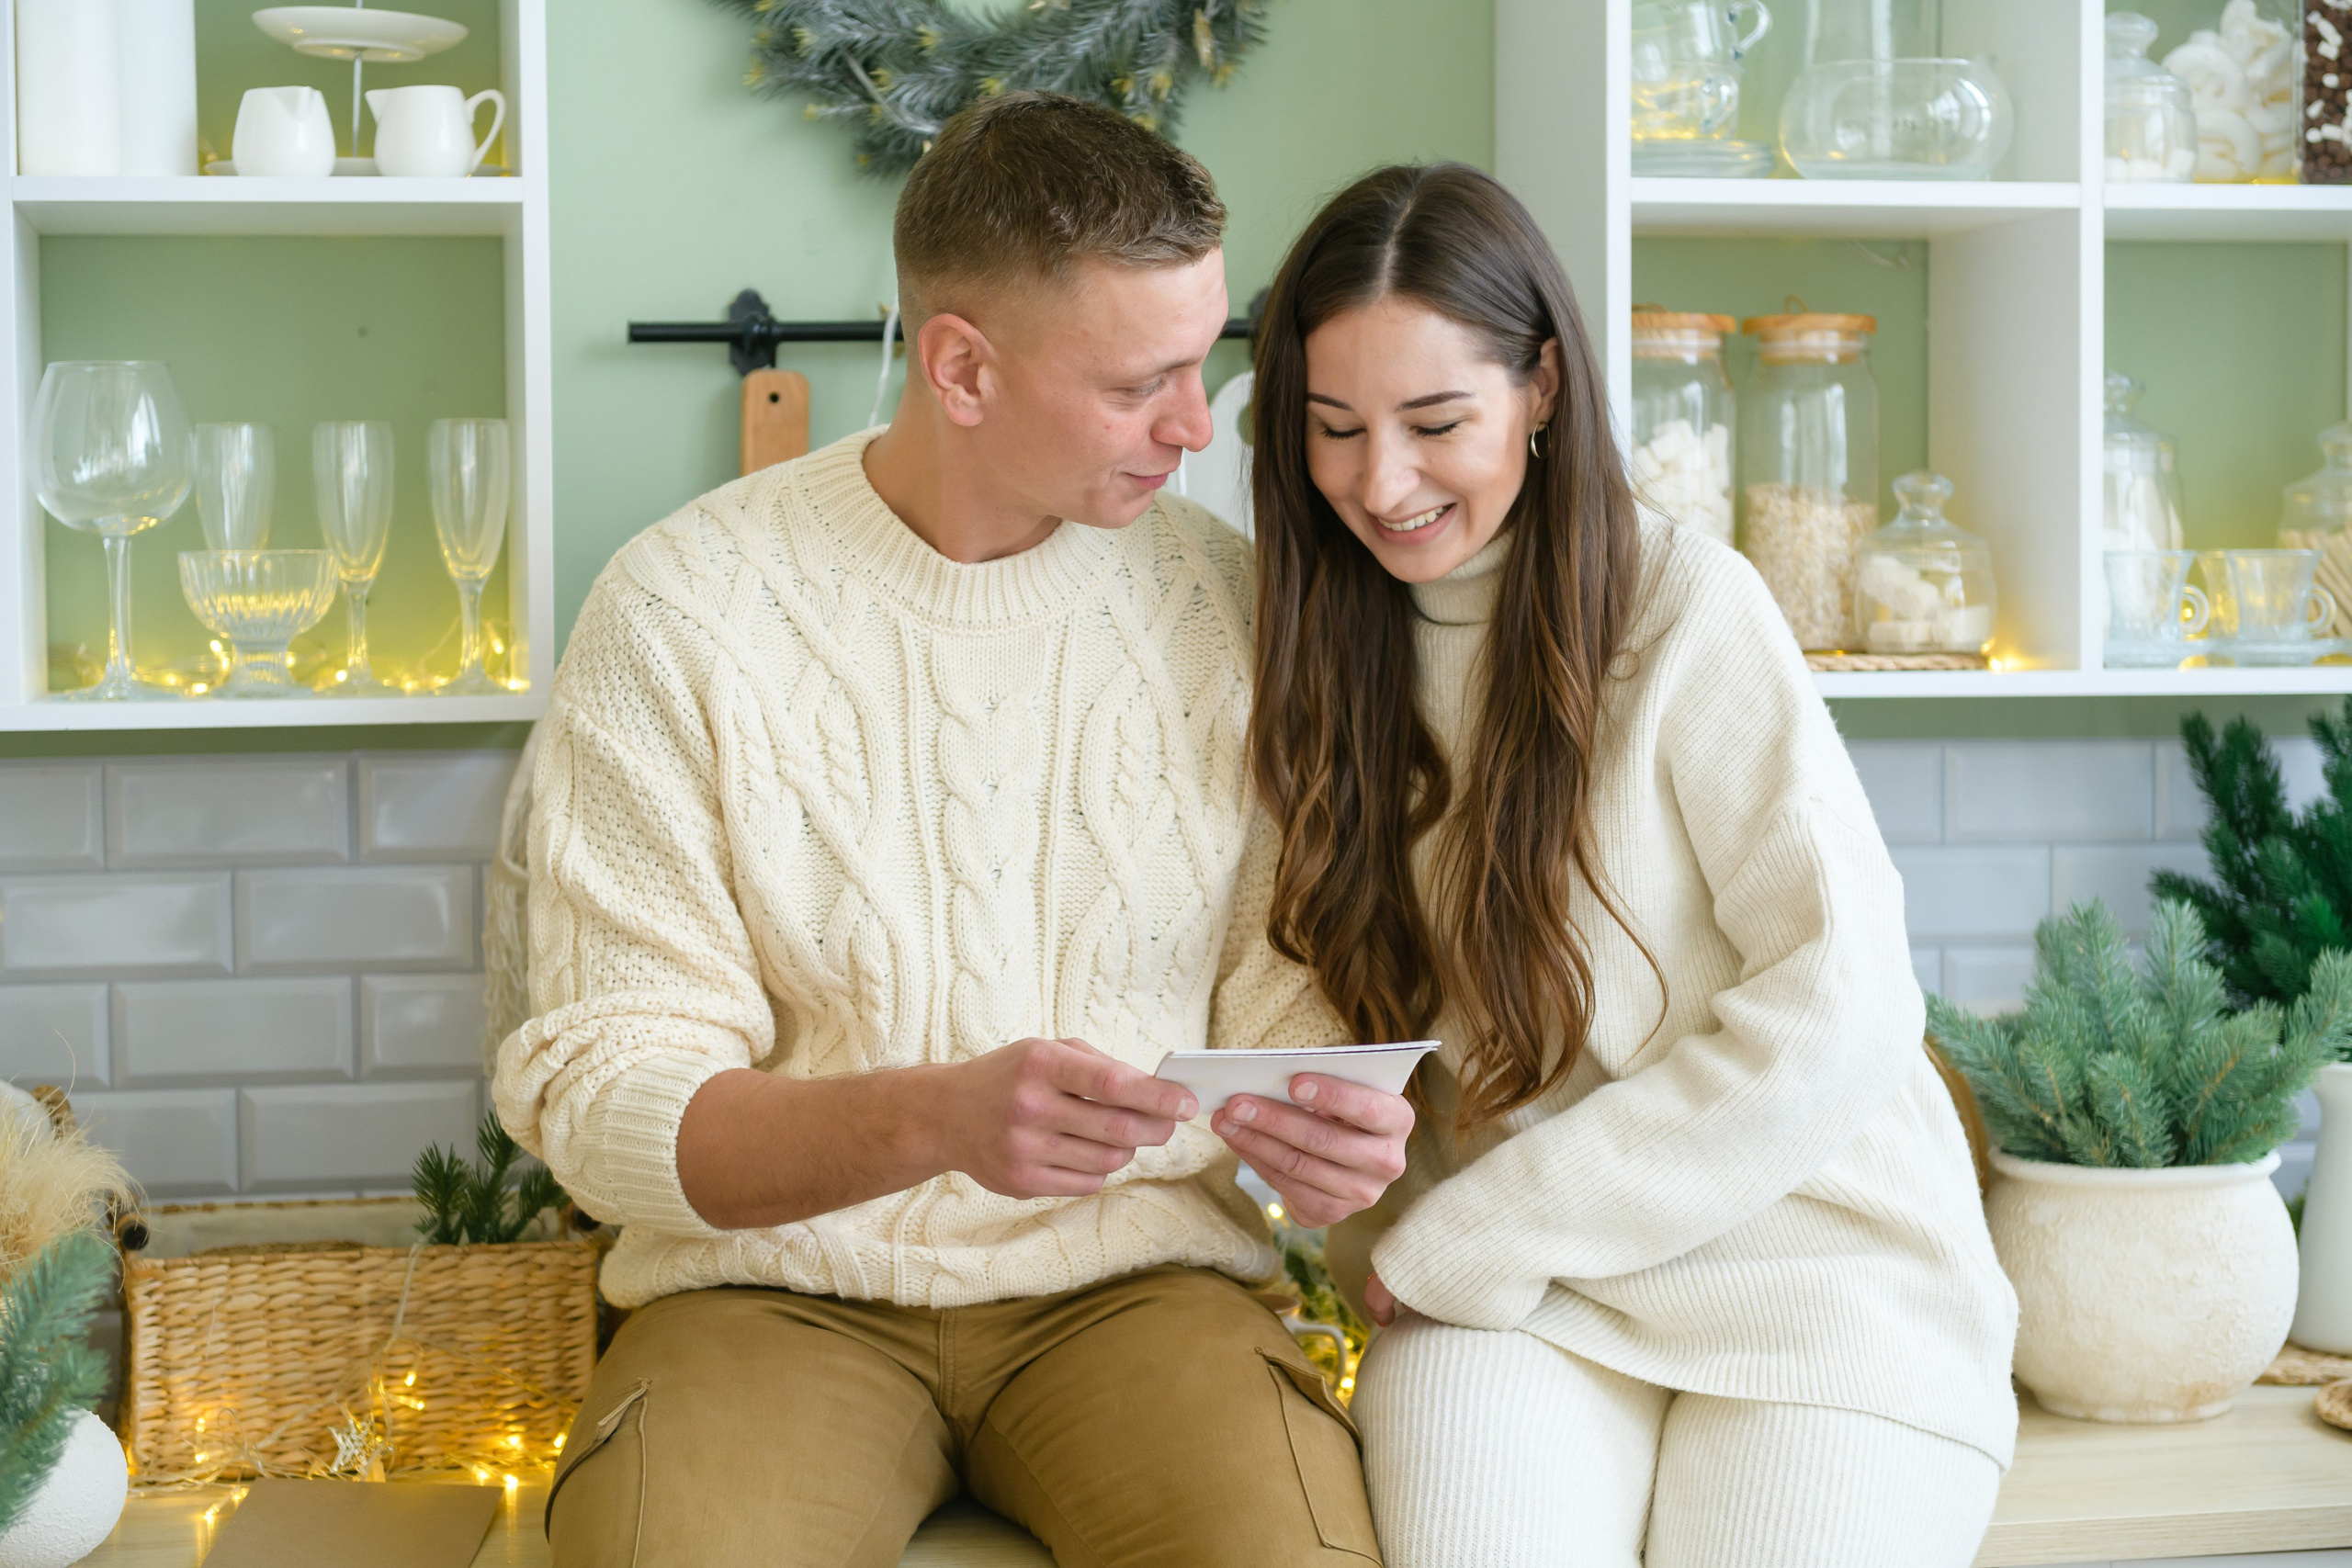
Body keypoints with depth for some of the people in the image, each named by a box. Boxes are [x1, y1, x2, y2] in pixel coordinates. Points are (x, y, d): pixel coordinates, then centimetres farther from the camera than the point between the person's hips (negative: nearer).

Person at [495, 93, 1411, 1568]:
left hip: (1138, 1274, 1)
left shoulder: (1228, 605, 1)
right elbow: (601, 1095, -11)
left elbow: (1280, 988, 7)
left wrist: (1329, 1123, -17)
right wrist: (935, 1117, -28)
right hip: (779, 1274, -1)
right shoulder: (680, 614, -7)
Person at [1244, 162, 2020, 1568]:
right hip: (1508, 1297, 2)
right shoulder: (1338, 646, 10)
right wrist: (1397, 1248, -8)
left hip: (1812, 1269, -2)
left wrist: (1472, 1234, -11)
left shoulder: (1685, 606, -6)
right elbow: (1364, 1024, 12)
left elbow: (1841, 1004, -12)